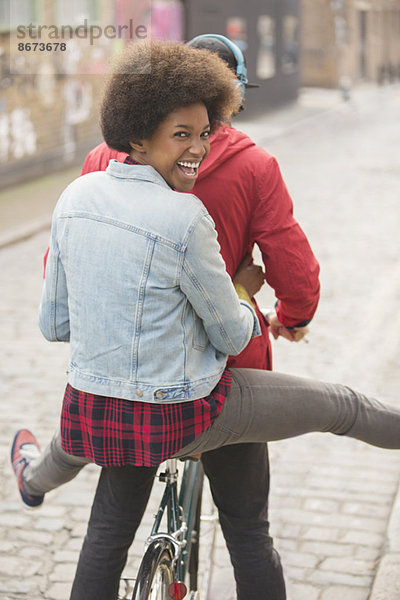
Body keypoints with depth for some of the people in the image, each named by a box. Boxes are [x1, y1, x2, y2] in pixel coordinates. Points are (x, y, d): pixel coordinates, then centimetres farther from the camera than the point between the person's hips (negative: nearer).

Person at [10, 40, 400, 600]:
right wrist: (248, 307, 14)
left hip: (93, 406, 6)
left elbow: (54, 324, 7)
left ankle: (35, 476, 77)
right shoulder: (185, 217, -22)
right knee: (343, 406, 12)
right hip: (182, 415, -6)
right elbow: (232, 336, -9)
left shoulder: (76, 196, -3)